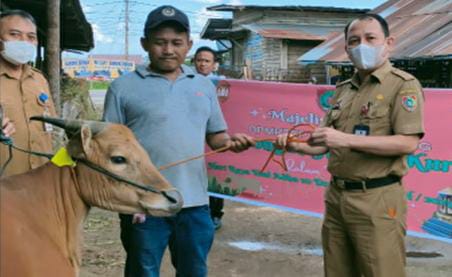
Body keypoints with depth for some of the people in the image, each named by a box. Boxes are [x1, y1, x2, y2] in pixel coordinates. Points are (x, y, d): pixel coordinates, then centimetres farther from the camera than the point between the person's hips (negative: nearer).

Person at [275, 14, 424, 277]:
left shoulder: (403, 84, -6)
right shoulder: (343, 89, 15)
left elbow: (408, 143, -17)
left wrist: (347, 139, -22)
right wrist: (298, 145, -3)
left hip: (376, 199, -6)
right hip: (336, 195, 7)